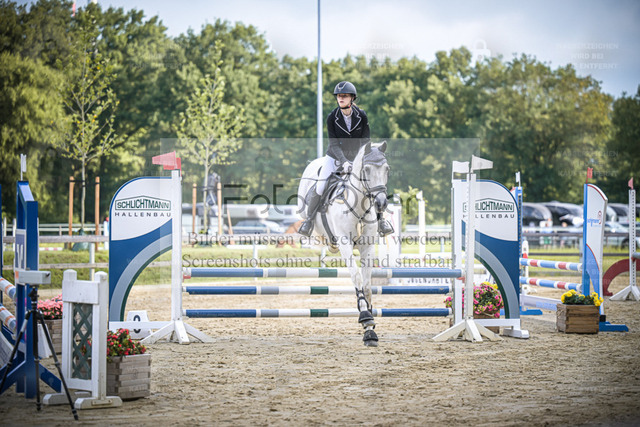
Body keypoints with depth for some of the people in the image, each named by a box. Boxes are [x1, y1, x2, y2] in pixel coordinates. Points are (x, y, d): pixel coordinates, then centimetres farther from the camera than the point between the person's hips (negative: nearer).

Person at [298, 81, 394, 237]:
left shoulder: (362, 116, -12)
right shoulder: (332, 117, -15)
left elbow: (365, 141, -7)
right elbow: (333, 144, -16)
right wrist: (344, 162, -29)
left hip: (356, 156, 1)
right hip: (335, 157, -1)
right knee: (319, 188, -12)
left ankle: (380, 219, 10)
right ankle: (309, 219, 10)